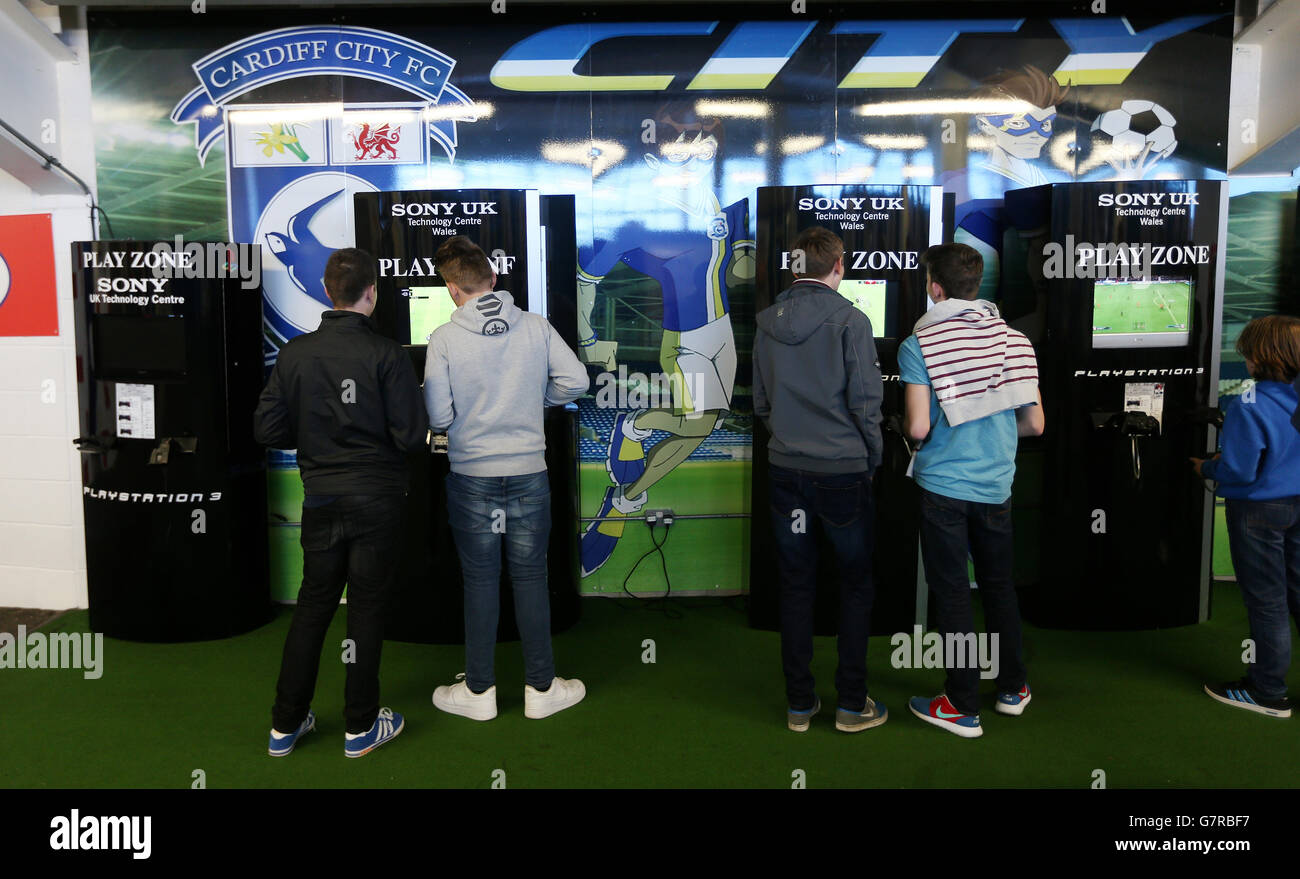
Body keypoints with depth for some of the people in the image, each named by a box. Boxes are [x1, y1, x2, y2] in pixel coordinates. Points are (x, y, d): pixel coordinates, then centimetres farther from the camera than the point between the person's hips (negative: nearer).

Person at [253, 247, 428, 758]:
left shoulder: (295, 354, -2)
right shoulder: (386, 355, -13)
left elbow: (267, 429, -2)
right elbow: (411, 435, -14)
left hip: (320, 497, 4)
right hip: (377, 499, -3)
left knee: (312, 604, 15)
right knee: (367, 608, 7)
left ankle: (286, 724, 24)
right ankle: (361, 727, 19)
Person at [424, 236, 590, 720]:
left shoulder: (444, 338, -9)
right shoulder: (536, 326, -4)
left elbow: (438, 417, -11)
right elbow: (575, 379, -5)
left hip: (472, 476, -1)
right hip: (529, 473, 1)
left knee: (480, 581, 10)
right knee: (530, 579, 10)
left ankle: (478, 690, 22)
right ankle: (541, 688, 20)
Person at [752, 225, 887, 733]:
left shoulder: (768, 324, 5)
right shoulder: (849, 320, -10)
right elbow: (865, 399, -11)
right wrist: (873, 454, 4)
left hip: (785, 468, 4)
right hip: (843, 470, -4)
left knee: (795, 586, 11)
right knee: (856, 585, 10)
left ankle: (799, 703, 19)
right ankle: (852, 703, 15)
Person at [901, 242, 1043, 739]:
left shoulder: (918, 346, -13)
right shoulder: (1013, 339, 2)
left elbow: (918, 427, -18)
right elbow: (1034, 423, 4)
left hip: (943, 487, -4)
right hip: (996, 487, 5)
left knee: (951, 593, 5)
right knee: (999, 585, 19)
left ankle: (963, 708, 14)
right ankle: (1012, 688, 32)